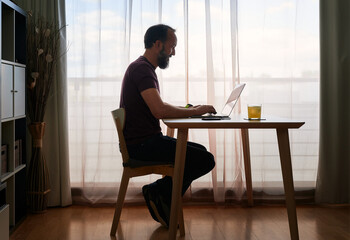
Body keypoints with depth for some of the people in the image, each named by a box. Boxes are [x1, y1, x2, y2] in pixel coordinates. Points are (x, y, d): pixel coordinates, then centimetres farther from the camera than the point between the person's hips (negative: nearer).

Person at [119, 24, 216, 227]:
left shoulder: (145, 68, 18)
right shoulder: (141, 68, -16)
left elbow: (158, 108, 23)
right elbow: (159, 111, -29)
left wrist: (188, 109, 11)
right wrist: (194, 111, -16)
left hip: (148, 140, 11)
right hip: (142, 144, -11)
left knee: (200, 151, 20)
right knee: (206, 160, -14)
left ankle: (159, 194, 13)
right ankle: (159, 192, 1)